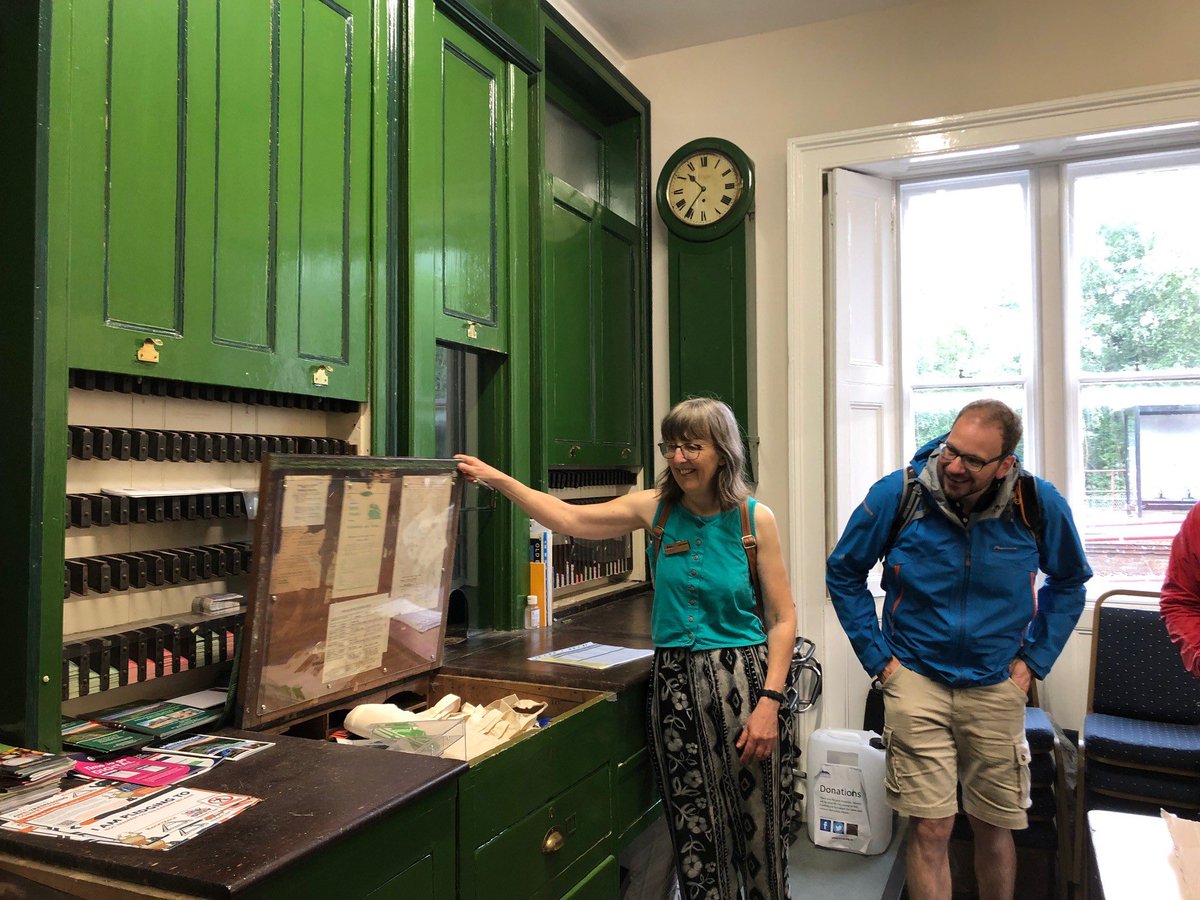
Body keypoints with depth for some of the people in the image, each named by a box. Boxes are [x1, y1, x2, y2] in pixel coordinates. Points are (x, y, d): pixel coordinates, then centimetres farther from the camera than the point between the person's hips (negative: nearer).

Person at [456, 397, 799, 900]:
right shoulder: (656, 508, 1)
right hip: (675, 683, 2)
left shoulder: (755, 519, -5)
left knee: (759, 828, 8)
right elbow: (570, 520, 0)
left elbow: (782, 619, -4)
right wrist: (495, 479, -6)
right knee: (695, 833, 12)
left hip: (743, 679, -2)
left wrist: (769, 702, -11)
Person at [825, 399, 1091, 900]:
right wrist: (878, 657, -3)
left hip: (997, 687, 2)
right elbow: (843, 573, 0)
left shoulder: (1040, 505, -8)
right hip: (916, 680, -2)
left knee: (994, 827, 15)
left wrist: (1034, 659, 4)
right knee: (930, 829, -2)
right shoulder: (898, 493, -13)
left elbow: (1068, 583, 11)